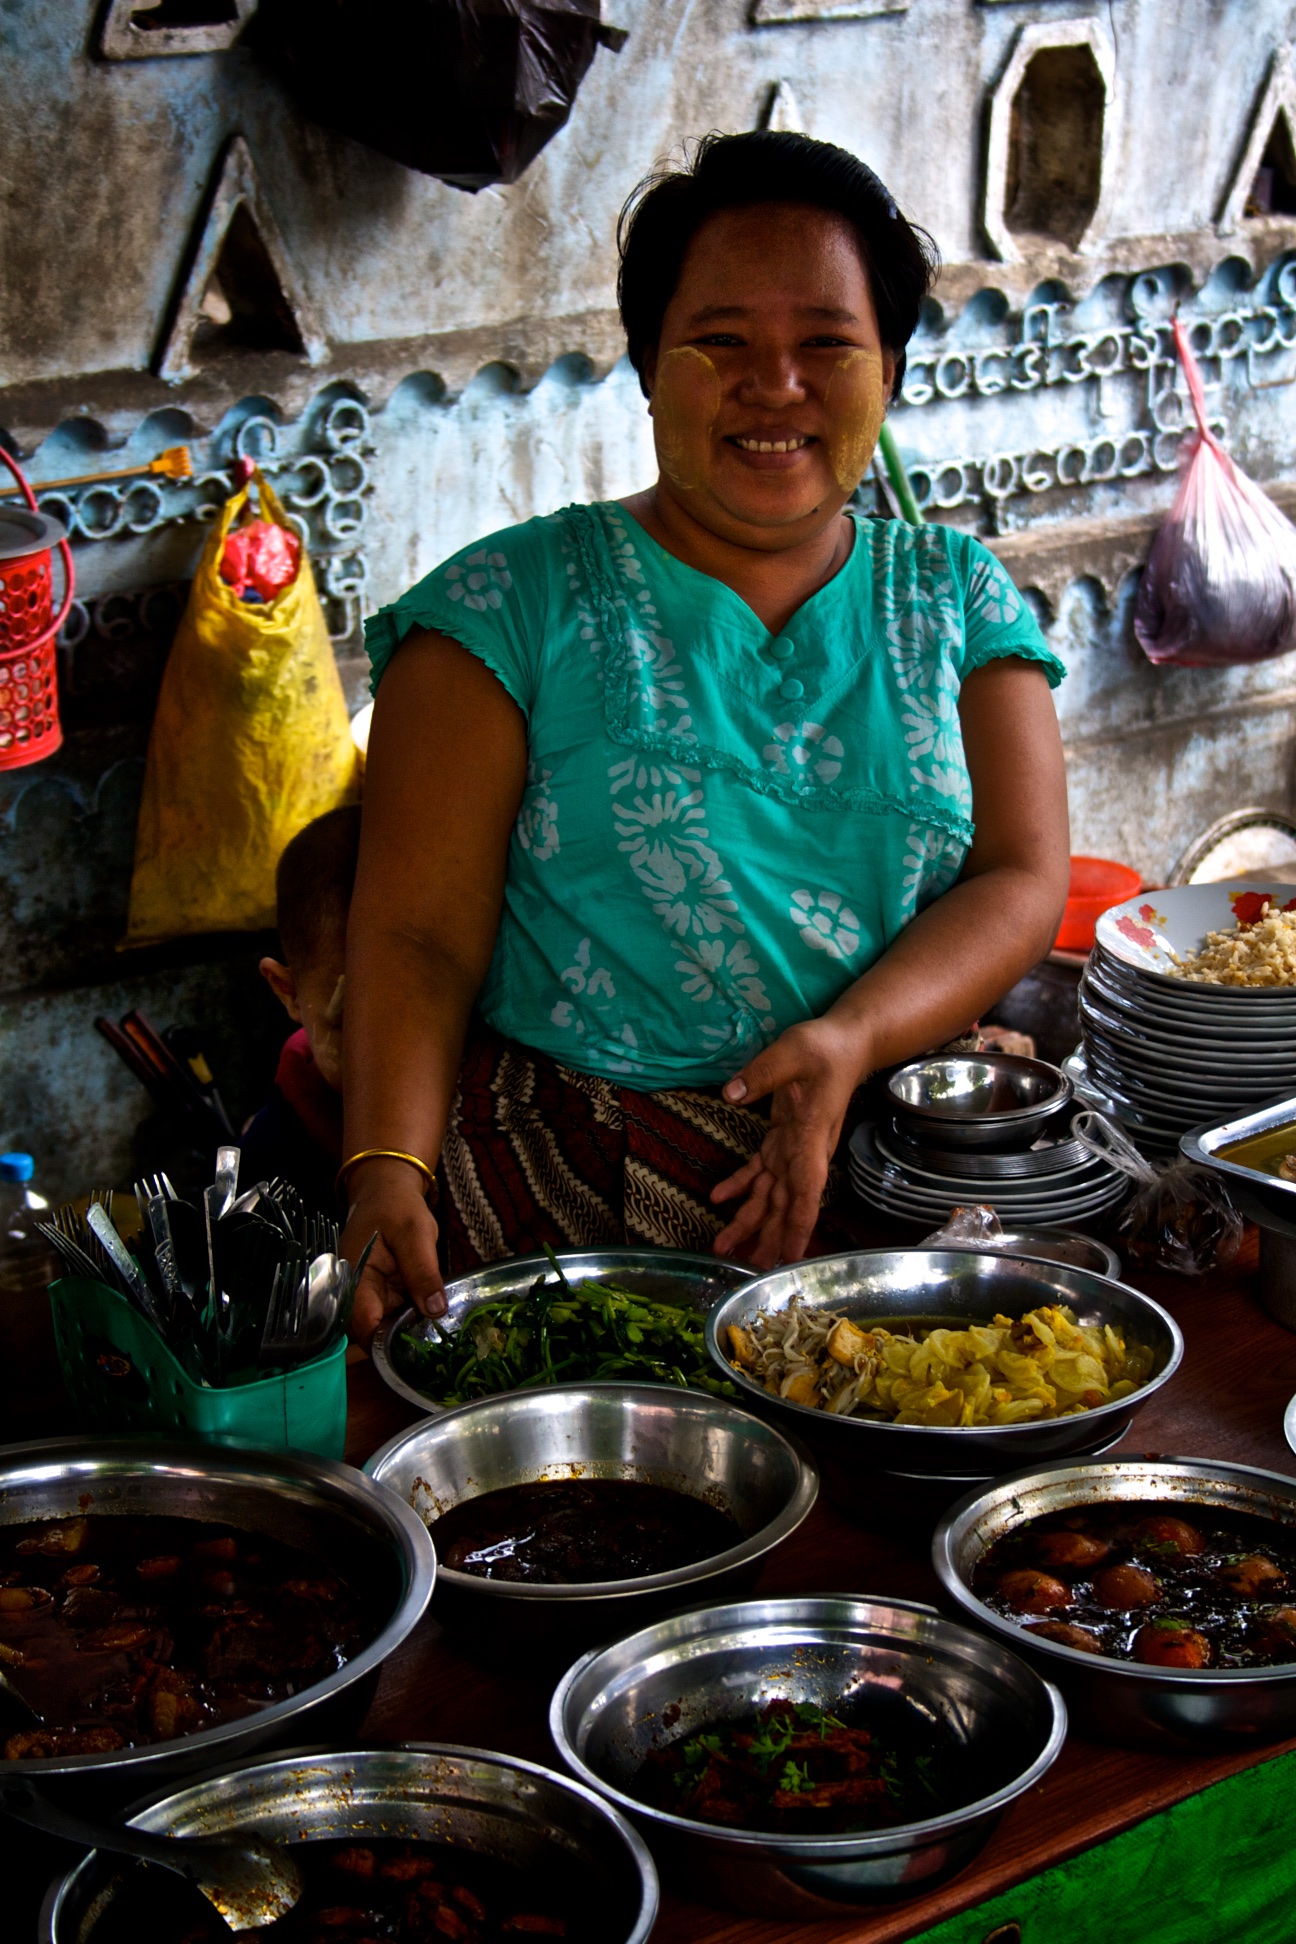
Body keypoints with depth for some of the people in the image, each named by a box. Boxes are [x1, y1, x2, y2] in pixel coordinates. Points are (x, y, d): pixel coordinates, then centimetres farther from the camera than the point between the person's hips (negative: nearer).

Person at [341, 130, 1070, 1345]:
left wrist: (853, 1042, -15)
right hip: (568, 1189, -2)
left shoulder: (959, 598, 14)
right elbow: (419, 935, -2)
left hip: (890, 1189, 3)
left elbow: (1022, 880, 5)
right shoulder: (515, 605, 4)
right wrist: (387, 1177, -20)